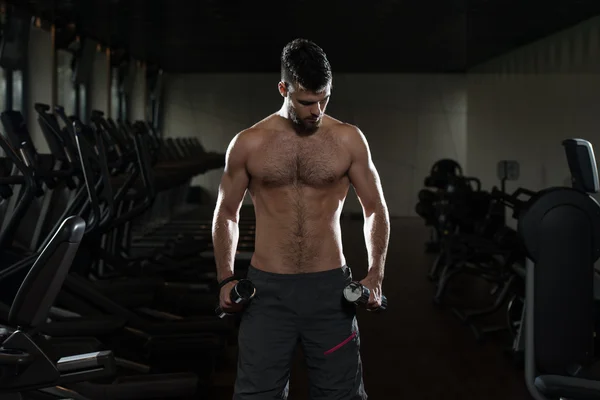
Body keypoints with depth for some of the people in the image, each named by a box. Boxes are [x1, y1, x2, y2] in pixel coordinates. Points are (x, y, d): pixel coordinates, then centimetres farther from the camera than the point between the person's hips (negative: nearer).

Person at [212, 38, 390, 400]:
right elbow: (227, 214, 9)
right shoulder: (249, 144, 0)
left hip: (330, 288, 1)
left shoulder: (349, 140, 0)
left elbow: (376, 209, 7)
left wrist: (376, 275, -3)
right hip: (268, 289, 0)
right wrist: (226, 279, 0)